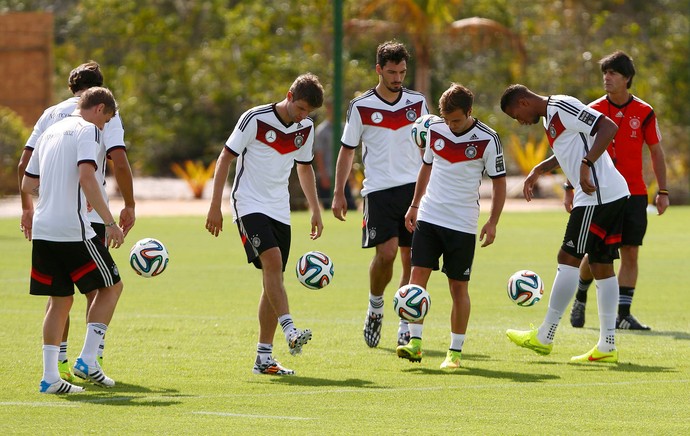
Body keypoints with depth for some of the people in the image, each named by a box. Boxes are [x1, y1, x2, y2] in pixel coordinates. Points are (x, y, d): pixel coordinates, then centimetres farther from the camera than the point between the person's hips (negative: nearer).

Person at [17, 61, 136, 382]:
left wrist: (27, 208, 16)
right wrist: (129, 206, -4)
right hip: (91, 215, -3)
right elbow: (119, 162, -12)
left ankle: (59, 362, 8)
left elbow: (24, 165, 7)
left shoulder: (51, 114, 12)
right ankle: (94, 358, 0)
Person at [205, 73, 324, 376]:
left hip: (280, 211, 6)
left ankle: (264, 357, 7)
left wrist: (315, 210, 17)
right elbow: (225, 158, -8)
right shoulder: (255, 119, -13)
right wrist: (215, 206, -10)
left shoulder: (306, 128, 5)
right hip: (249, 204, -6)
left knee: (273, 279, 4)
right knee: (273, 260, -26)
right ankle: (290, 331, -35)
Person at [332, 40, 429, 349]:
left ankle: (405, 328, 6)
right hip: (379, 190, -2)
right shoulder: (361, 107, 1)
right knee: (386, 252, -16)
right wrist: (339, 194, 2)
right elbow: (347, 150, 7)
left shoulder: (417, 103, 8)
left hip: (414, 187, 2)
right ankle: (375, 307, 10)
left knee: (412, 259, -1)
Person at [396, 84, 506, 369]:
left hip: (463, 224, -3)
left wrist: (492, 222, -8)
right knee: (418, 274, -8)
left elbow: (499, 181, -2)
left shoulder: (487, 139, -9)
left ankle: (455, 352, 9)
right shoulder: (435, 130, 3)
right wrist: (414, 205, 17)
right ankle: (415, 343, -5)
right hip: (428, 216, 3)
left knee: (459, 285, 1)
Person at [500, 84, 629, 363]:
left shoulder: (562, 107, -11)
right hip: (614, 195, 10)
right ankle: (607, 346, 8)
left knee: (568, 258, -6)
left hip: (598, 194, -10)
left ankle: (544, 337, -1)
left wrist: (586, 165, -28)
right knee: (601, 264, 9)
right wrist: (539, 170, 30)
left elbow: (608, 128, -21)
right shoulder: (549, 116, 19)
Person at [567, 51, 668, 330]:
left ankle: (623, 314, 2)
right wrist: (570, 187, 0)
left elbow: (656, 152, 7)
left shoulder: (644, 113, 1)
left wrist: (662, 191, 2)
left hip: (634, 194, 1)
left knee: (630, 253, -2)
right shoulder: (593, 111, 0)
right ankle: (580, 298, 24)